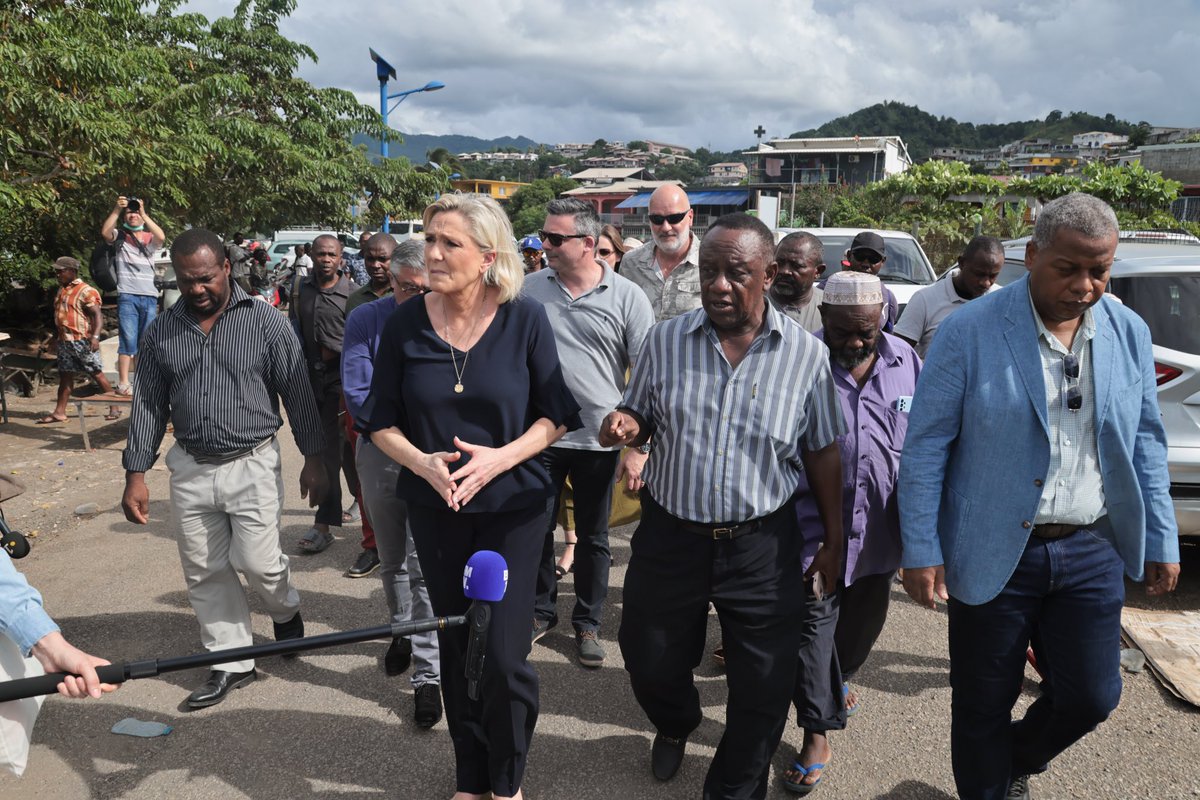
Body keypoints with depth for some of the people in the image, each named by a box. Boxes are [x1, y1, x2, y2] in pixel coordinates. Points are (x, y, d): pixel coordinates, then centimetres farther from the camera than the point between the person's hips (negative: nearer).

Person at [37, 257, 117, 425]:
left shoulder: (86, 291, -11)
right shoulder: (61, 290, 16)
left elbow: (97, 315, -18)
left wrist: (95, 336, -31)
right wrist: (58, 337, 25)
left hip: (82, 341, -8)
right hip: (65, 341, 8)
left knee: (97, 374, -4)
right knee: (65, 376, 10)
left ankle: (115, 407, 3)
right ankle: (59, 412, 14)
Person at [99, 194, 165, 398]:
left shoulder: (149, 238, 13)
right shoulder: (120, 236, 10)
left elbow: (161, 236, -10)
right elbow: (105, 232, -11)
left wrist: (144, 214, -14)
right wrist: (116, 210, -17)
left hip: (149, 297, 2)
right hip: (127, 296, -2)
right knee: (128, 340, -8)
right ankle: (123, 383, -8)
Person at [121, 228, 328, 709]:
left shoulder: (265, 321, -6)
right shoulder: (162, 331, 4)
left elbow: (297, 393, -4)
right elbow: (148, 405, 8)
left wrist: (313, 459, -4)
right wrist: (136, 475, 5)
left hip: (252, 464, -4)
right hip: (190, 468, 4)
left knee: (258, 563, -4)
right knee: (205, 573, 8)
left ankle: (285, 610, 31)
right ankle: (231, 662, 23)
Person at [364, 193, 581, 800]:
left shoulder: (525, 319, -10)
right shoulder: (406, 323, -5)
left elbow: (558, 414, -5)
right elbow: (382, 422, 1)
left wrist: (500, 458, -20)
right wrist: (423, 463, -18)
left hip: (513, 506, -2)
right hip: (435, 511, 2)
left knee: (504, 655, -4)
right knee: (456, 650, 14)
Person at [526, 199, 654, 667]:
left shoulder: (626, 297, -6)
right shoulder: (529, 289, 1)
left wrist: (637, 446, -11)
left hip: (597, 440, -2)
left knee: (593, 539, 12)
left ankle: (587, 623, 29)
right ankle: (541, 612, 32)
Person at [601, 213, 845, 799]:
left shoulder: (806, 354, -6)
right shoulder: (664, 340, -3)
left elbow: (823, 453, 2)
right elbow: (638, 417, 8)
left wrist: (834, 540, 4)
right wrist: (624, 426, -16)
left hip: (762, 546, -1)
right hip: (670, 536, 2)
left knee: (764, 690, 8)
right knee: (650, 664, 18)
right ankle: (675, 724, 54)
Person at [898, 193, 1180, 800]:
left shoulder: (1129, 333, 2)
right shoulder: (969, 331, -13)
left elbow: (1145, 442, 10)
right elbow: (924, 446, -11)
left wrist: (1162, 541, 8)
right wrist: (921, 550, -12)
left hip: (1091, 552, 4)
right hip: (994, 553, -4)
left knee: (1091, 696, 13)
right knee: (984, 704, 10)